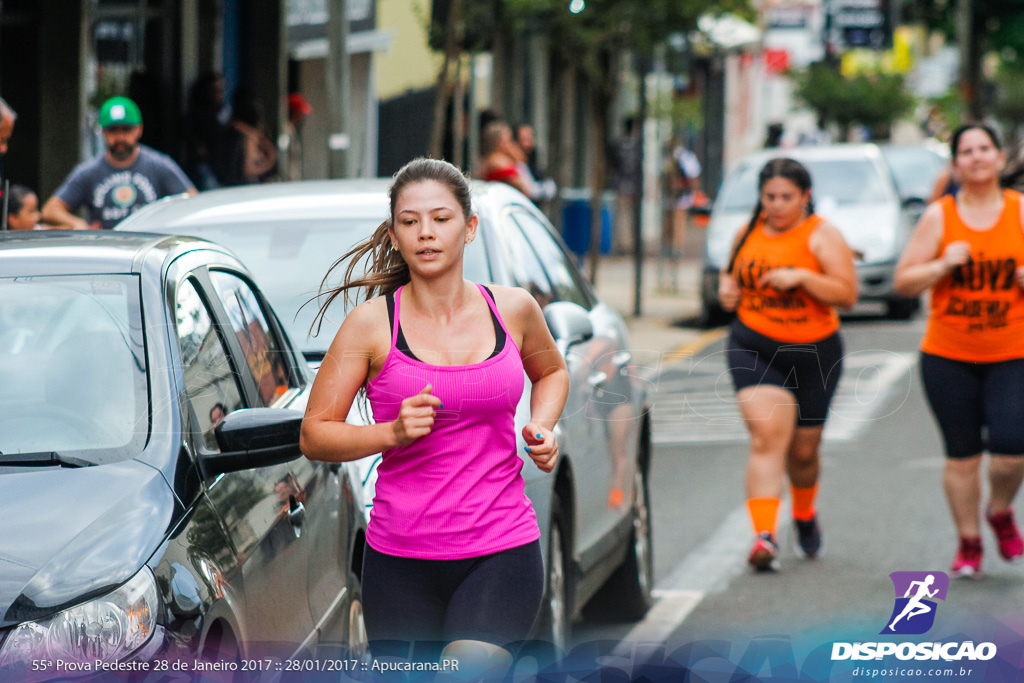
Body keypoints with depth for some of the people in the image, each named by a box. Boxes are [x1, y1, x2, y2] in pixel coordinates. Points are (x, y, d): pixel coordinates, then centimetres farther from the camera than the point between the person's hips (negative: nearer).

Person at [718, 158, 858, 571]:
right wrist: (727, 286, 1)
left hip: (813, 354, -1)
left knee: (803, 450, 13)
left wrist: (802, 277, -26)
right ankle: (764, 535, -30)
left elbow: (848, 293, -13)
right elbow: (731, 270, 25)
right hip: (754, 349, 1)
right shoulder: (749, 232, 6)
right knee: (767, 437, -20)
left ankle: (805, 515, 46)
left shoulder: (821, 235, -6)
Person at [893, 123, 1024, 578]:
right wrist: (944, 264, -15)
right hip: (948, 356, 0)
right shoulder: (939, 217, 1)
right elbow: (903, 282, 1)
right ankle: (968, 544, 18)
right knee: (962, 455, 2)